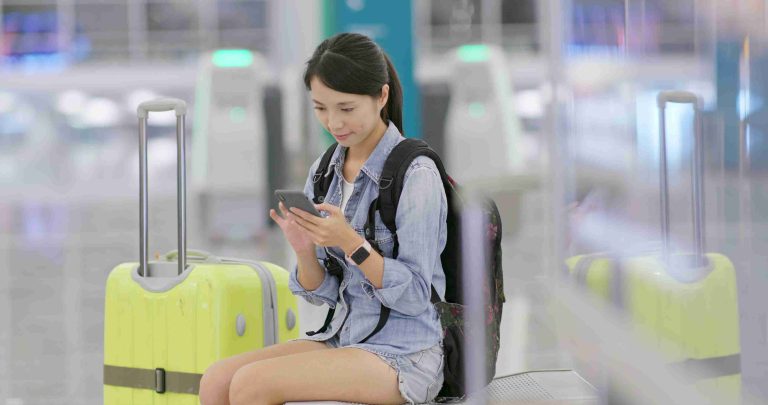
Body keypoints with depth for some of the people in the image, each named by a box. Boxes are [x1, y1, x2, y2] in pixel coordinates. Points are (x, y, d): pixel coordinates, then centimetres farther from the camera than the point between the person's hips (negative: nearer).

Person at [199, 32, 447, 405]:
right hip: (342, 338, 7)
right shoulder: (324, 171, 9)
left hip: (404, 355, -7)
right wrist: (305, 250, -9)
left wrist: (350, 242, -24)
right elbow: (322, 294, 11)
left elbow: (415, 296, -14)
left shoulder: (415, 175, -11)